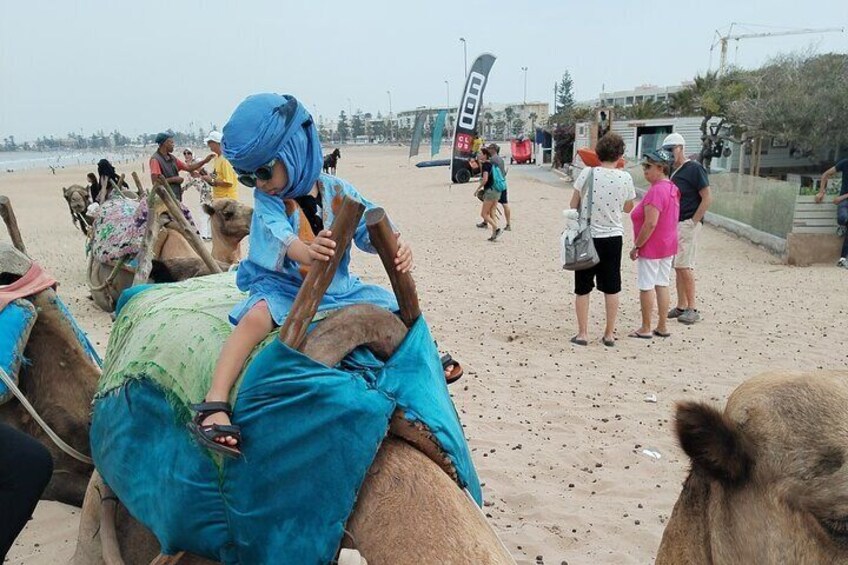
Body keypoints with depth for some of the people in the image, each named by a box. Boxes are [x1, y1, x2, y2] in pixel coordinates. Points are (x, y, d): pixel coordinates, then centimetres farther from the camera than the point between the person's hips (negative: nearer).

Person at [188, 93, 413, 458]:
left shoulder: (338, 191, -1)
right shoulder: (266, 200, -7)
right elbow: (279, 234, -28)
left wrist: (397, 245, -30)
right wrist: (306, 252, -51)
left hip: (337, 287, 3)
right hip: (282, 286, -3)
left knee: (392, 305, 0)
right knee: (257, 315, -33)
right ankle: (214, 403, -36)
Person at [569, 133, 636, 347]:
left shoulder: (587, 173, -11)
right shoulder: (625, 178, -7)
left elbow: (573, 205, -2)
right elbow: (628, 208, 8)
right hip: (613, 238, 1)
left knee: (583, 288, 10)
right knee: (611, 288, 13)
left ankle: (582, 334, 13)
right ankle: (609, 334, 19)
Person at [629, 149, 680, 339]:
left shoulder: (656, 191, -21)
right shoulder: (673, 188, 9)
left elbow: (650, 224, -26)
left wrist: (636, 246, -18)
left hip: (651, 248, -9)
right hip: (668, 246, 9)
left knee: (646, 287, 0)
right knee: (662, 285, 12)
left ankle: (646, 329, 7)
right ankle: (662, 327, 18)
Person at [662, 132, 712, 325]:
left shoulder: (694, 168, -10)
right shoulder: (671, 171, 13)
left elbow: (707, 198, -13)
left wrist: (693, 221, -15)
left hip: (688, 224, -8)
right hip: (673, 224, 8)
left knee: (684, 265, -10)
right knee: (678, 266, 10)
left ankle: (693, 309, -4)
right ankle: (681, 306, 17)